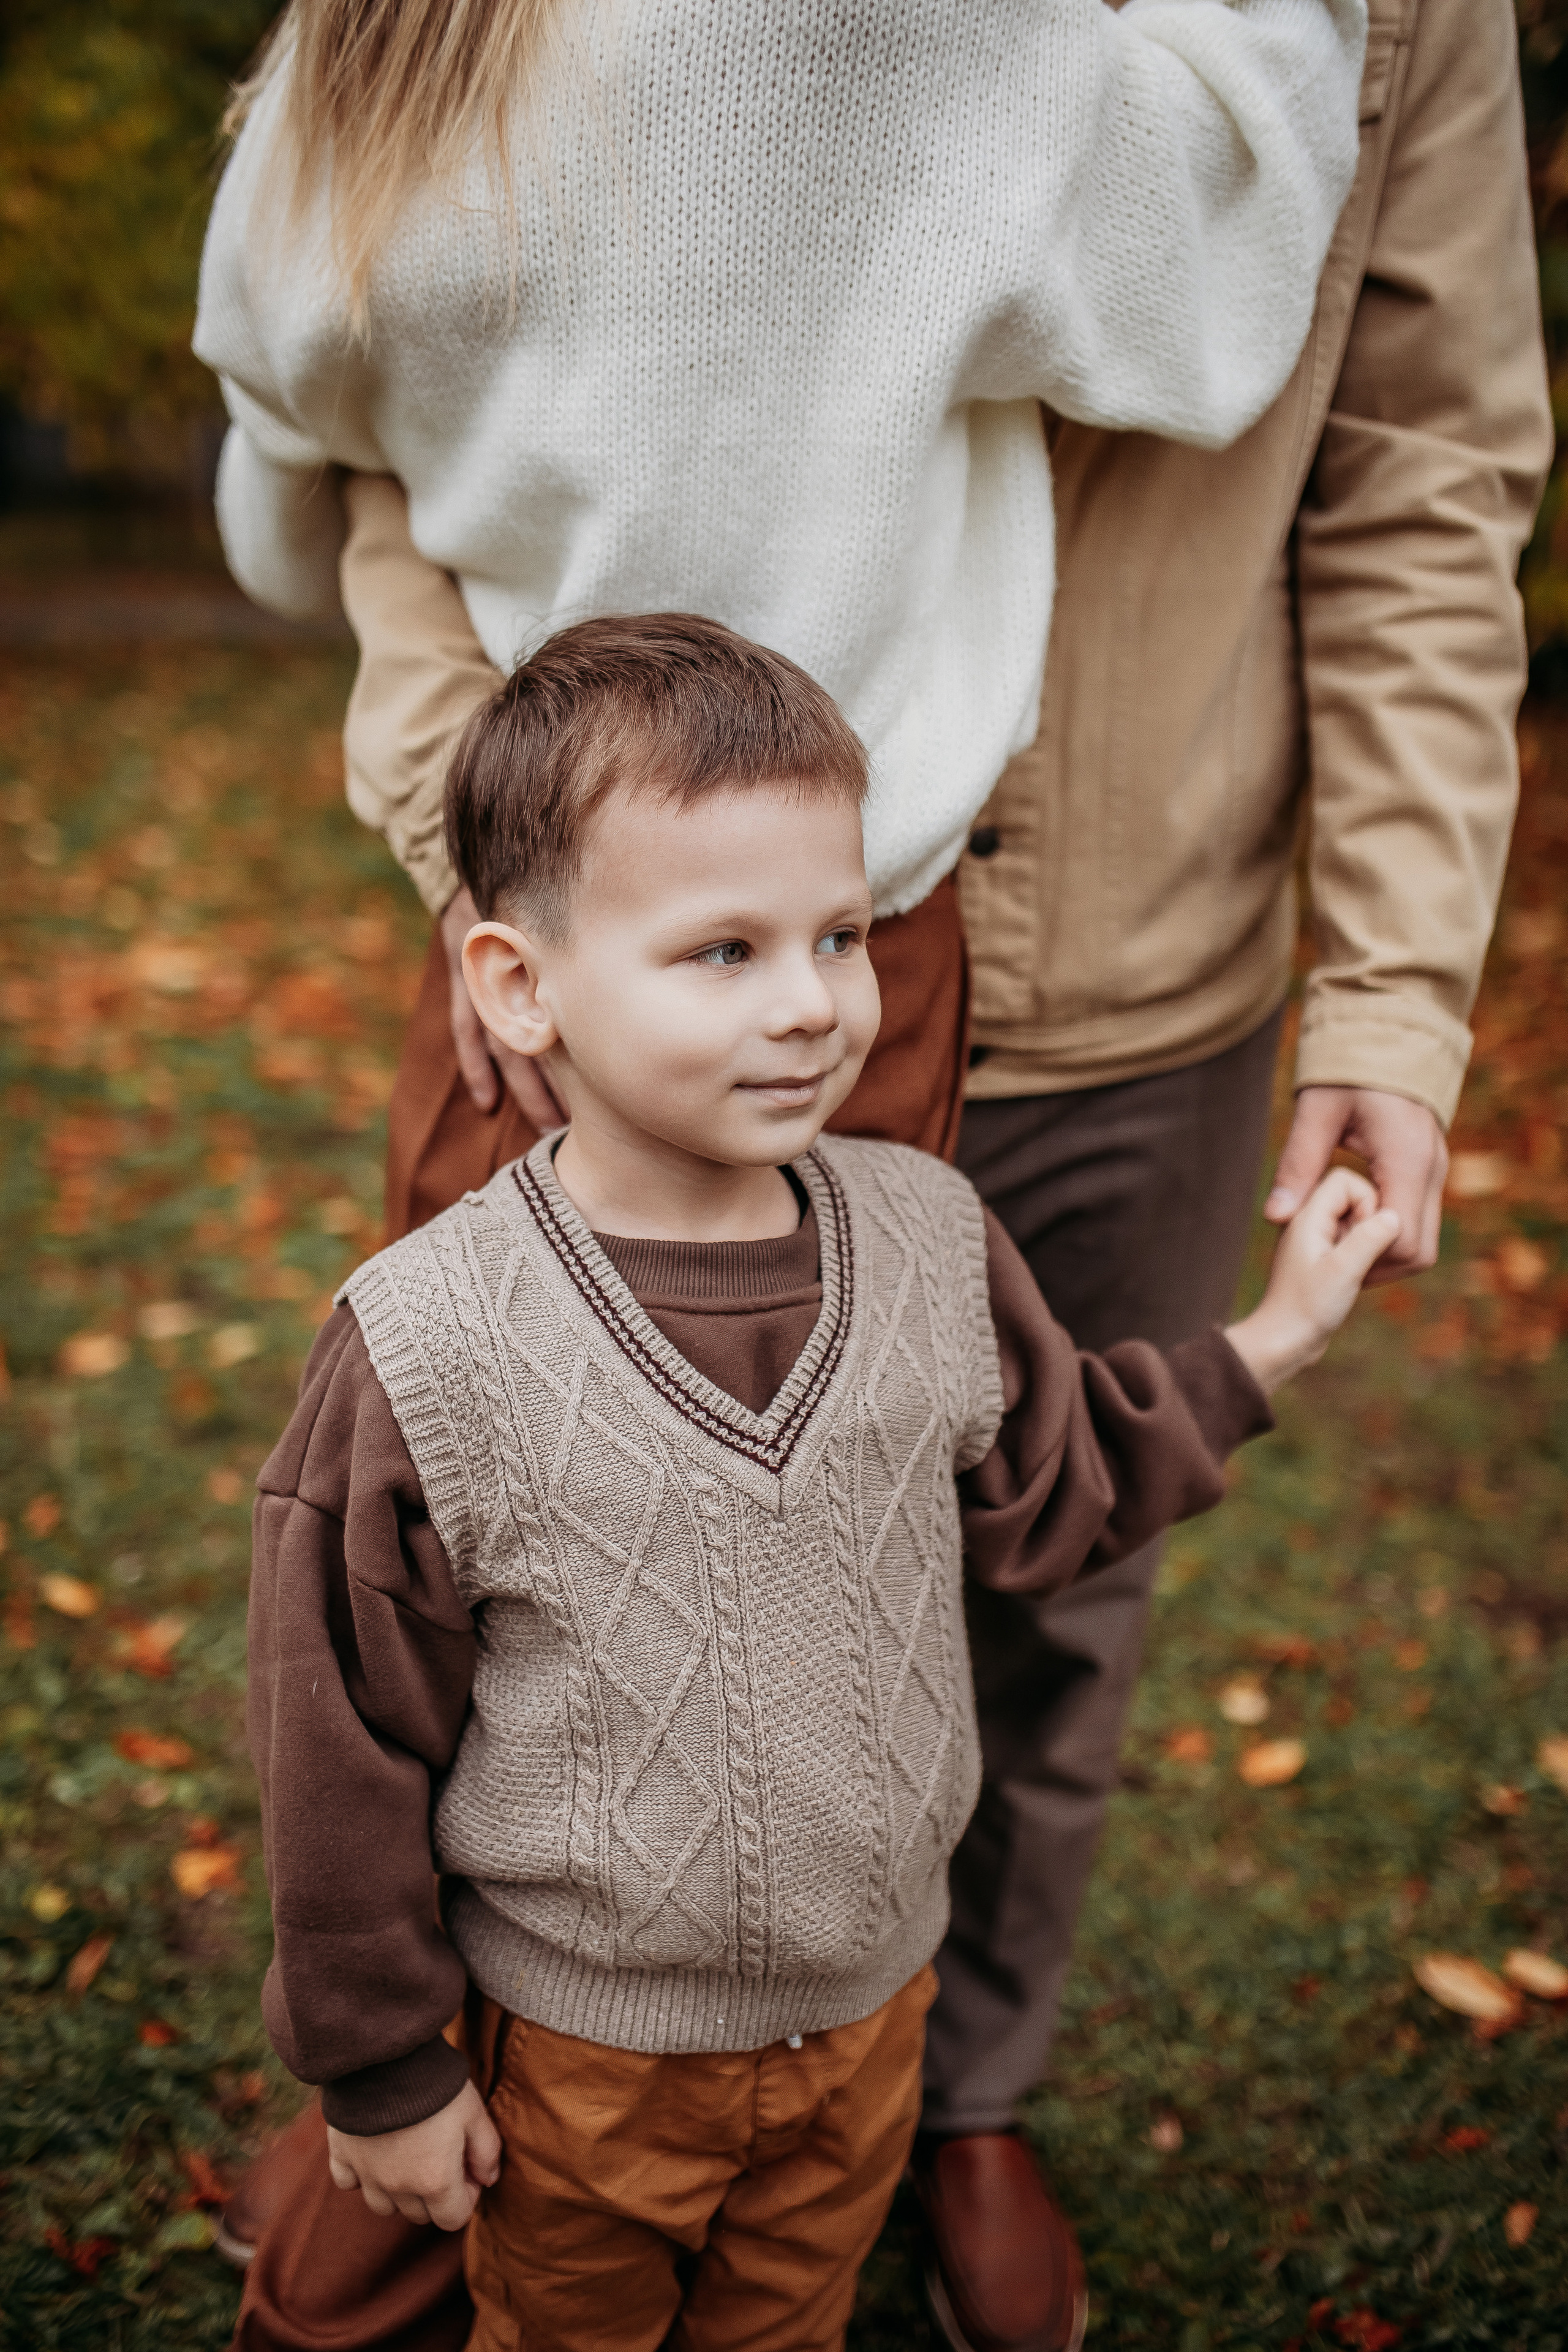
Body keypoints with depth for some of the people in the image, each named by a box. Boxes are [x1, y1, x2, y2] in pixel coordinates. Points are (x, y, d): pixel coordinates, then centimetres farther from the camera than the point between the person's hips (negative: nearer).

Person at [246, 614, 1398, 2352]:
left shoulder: (931, 1243, -13)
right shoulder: (427, 1355, -26)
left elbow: (1047, 1492, 5)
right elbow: (349, 1747, -16)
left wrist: (1268, 1343, 1)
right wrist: (381, 2073, -7)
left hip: (870, 2007, 4)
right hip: (582, 2056, -3)